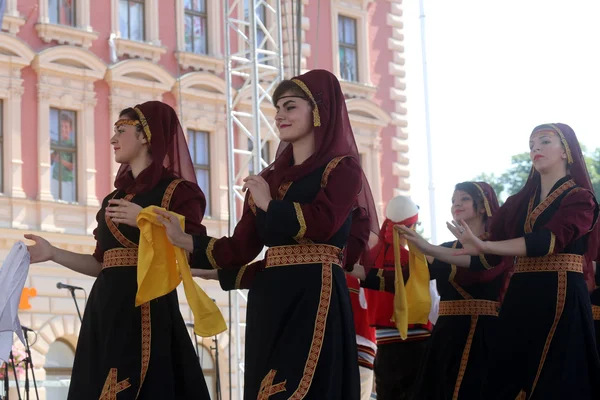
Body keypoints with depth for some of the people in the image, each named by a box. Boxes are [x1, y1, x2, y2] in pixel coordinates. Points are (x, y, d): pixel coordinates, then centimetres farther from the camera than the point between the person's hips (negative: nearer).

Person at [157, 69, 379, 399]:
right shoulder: (269, 177, 17)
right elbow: (242, 247, 10)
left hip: (315, 297, -6)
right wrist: (184, 240, -3)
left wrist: (268, 204, -7)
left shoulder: (342, 169, -1)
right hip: (268, 301, 7)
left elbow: (322, 224, -21)